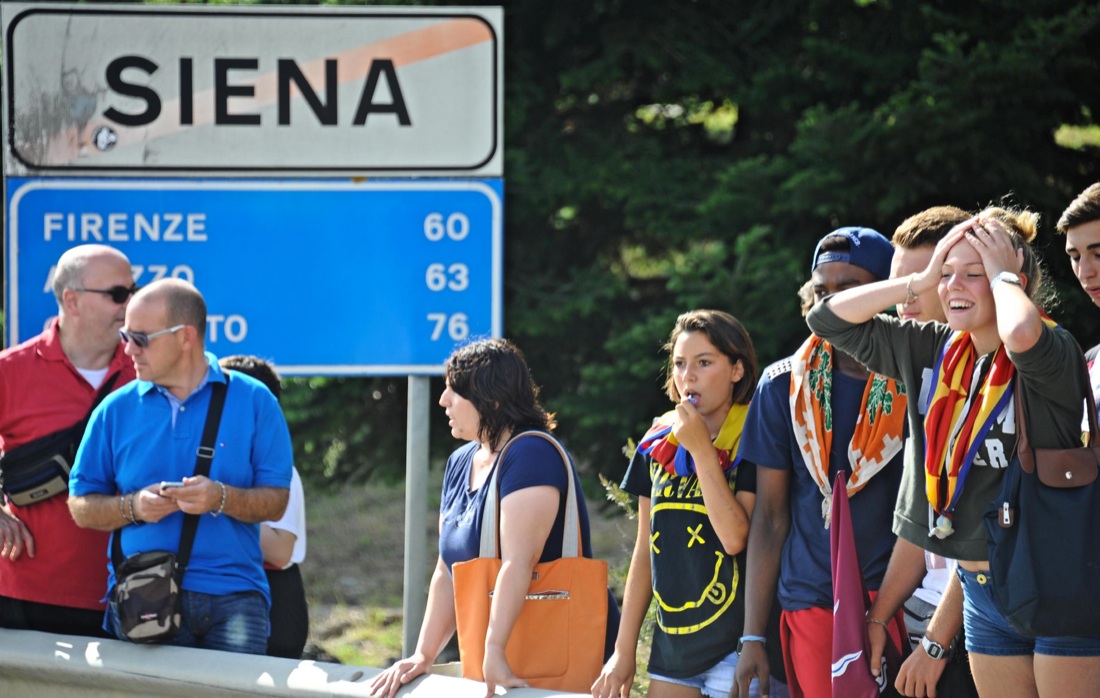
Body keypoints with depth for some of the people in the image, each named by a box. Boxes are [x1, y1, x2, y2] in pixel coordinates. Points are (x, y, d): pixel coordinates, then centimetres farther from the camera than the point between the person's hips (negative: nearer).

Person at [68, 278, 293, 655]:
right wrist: (133, 507, -8)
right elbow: (81, 507, 11)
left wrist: (222, 499, -15)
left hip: (232, 595, -1)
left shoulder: (253, 401, 7)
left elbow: (275, 501, 3)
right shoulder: (116, 409, 12)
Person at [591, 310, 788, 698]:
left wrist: (702, 449, -16)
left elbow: (736, 538, -18)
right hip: (672, 643, 5)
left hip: (734, 647, -5)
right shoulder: (658, 444, 9)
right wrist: (624, 650, 12)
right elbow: (645, 550, 13)